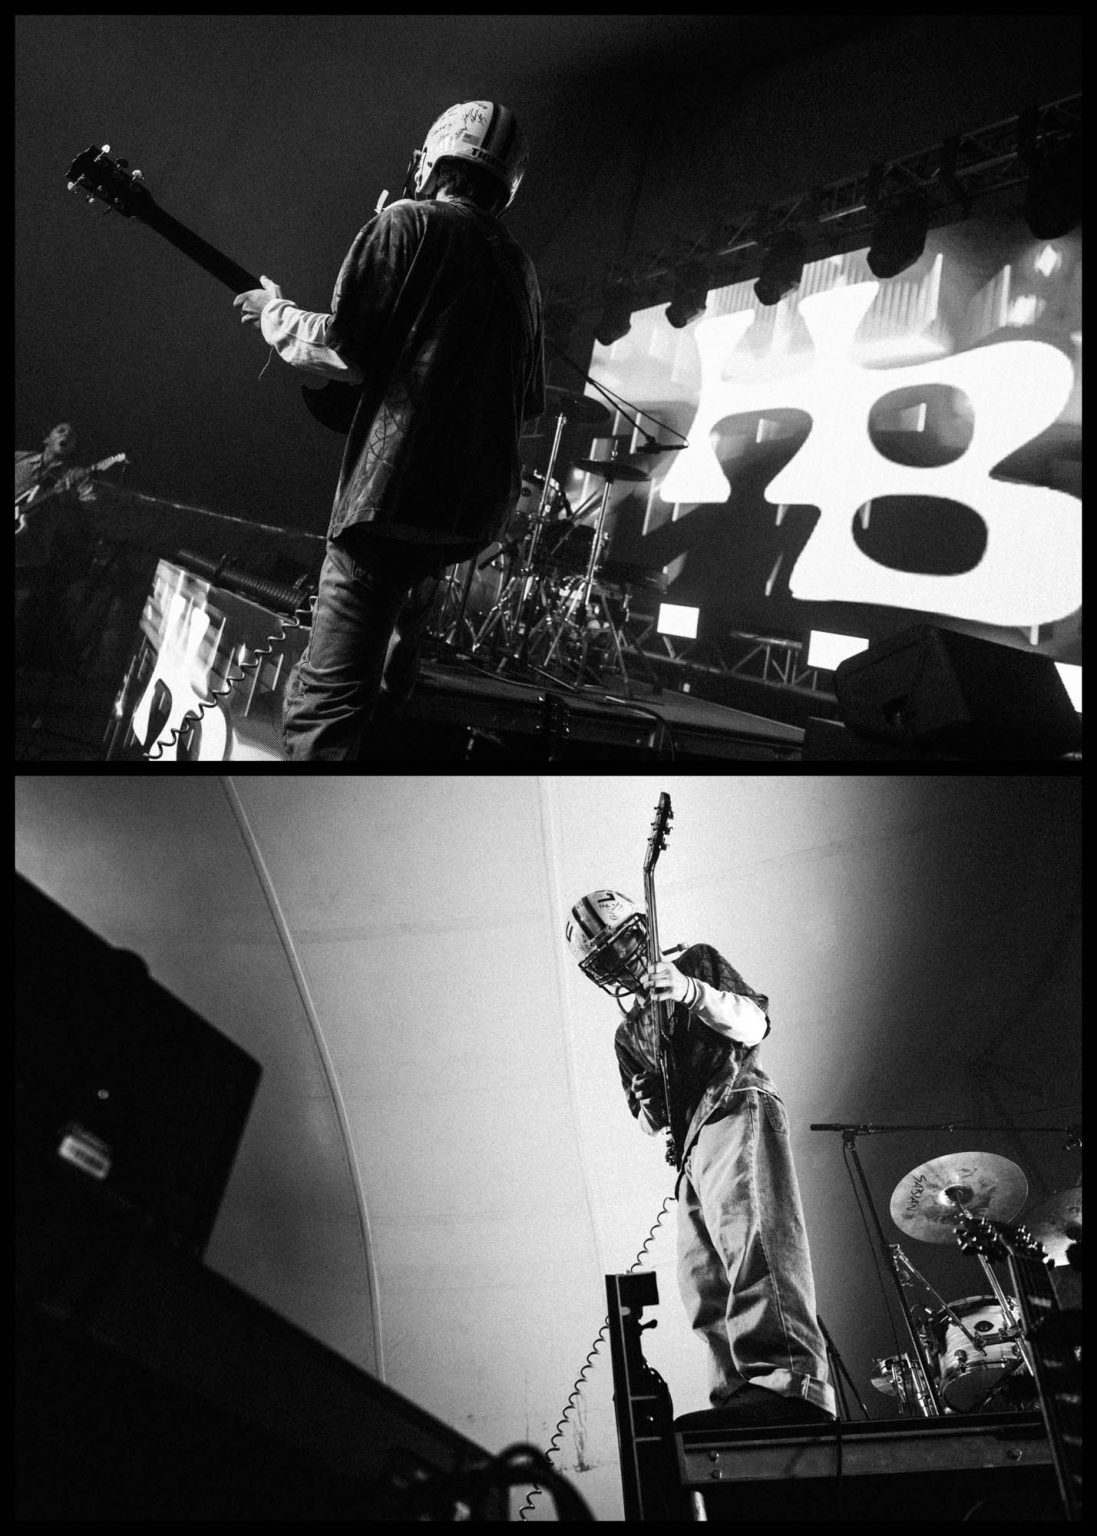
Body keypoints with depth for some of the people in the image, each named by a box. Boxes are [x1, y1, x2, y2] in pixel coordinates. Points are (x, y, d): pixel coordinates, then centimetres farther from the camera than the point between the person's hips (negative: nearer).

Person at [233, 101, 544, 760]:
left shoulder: (407, 222, 0)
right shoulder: (520, 266, 20)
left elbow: (345, 348, -11)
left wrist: (274, 312, 8)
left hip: (398, 488, -8)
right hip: (479, 502, 8)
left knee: (325, 705, -13)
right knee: (393, 673, 26)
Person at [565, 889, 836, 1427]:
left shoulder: (697, 962, 12)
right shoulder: (628, 1034, 28)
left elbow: (753, 1025, -4)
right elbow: (652, 1122, 28)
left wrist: (693, 993, -23)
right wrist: (646, 1105, 2)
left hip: (735, 1106, -8)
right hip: (693, 1150, 9)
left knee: (747, 1229, -32)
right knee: (704, 1284, 2)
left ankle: (791, 1380, -48)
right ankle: (738, 1396, 9)